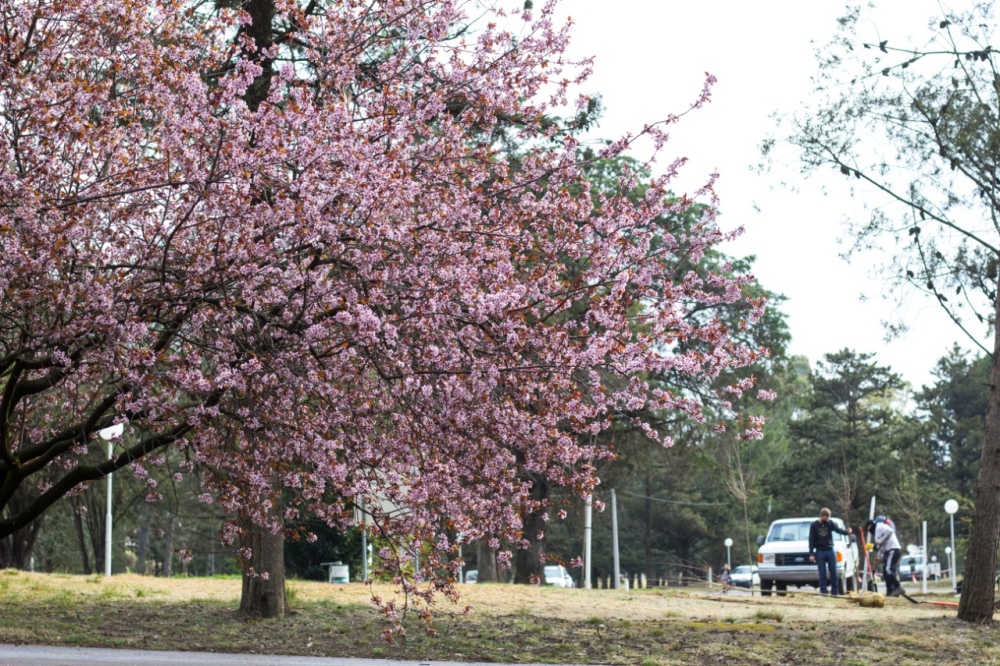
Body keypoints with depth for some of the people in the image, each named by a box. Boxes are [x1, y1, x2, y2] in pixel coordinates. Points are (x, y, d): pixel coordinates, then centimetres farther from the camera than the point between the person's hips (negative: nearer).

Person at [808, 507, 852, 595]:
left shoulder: (830, 523, 4)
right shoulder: (814, 525, -1)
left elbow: (838, 530, -10)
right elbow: (811, 540, -1)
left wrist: (846, 532, -32)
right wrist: (811, 554, -7)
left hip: (830, 551, 2)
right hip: (820, 552, -2)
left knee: (833, 573, 2)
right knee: (823, 574, 0)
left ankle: (835, 592, 9)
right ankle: (823, 592, 3)